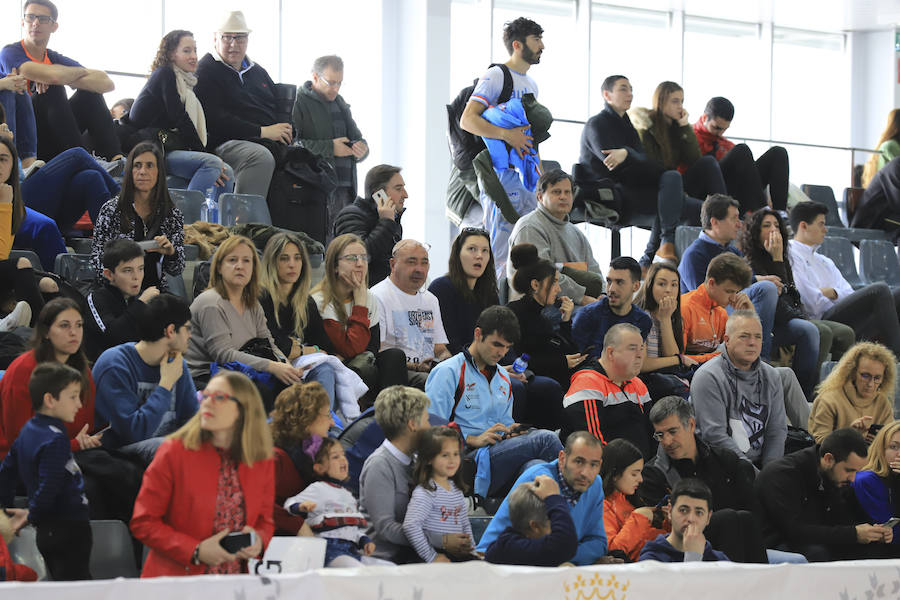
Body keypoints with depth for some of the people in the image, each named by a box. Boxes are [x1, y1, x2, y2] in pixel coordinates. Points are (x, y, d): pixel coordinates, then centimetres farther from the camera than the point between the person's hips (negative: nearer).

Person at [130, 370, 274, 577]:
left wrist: (257, 540, -3)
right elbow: (143, 522, -2)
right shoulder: (174, 451, -1)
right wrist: (196, 551, -13)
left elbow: (265, 521, 21)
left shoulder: (262, 462, 8)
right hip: (176, 579, -4)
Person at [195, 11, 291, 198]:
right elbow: (214, 120, -11)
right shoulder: (206, 71, 1)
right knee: (262, 158, -38)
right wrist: (262, 131, -15)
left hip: (271, 143, 7)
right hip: (227, 143, -7)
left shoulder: (257, 71, 26)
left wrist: (287, 132, 4)